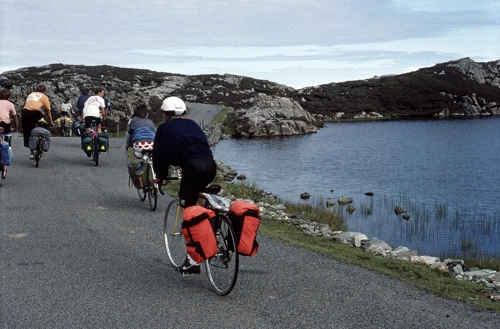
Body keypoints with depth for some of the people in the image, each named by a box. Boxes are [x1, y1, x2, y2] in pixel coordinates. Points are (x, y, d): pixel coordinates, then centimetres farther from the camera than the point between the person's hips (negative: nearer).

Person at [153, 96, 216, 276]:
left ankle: (193, 259, 4)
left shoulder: (164, 128, 14)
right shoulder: (192, 124, 28)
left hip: (192, 167, -5)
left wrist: (161, 176, 32)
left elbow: (159, 154, 16)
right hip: (210, 164, 5)